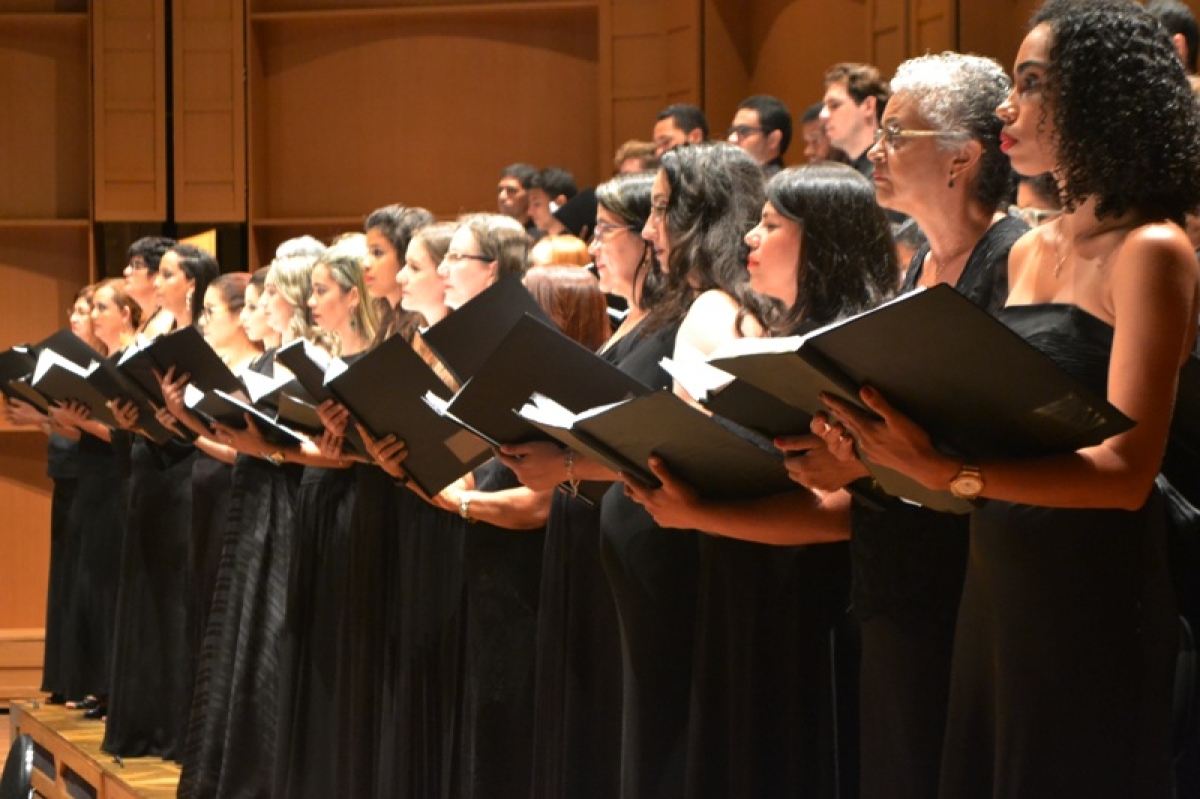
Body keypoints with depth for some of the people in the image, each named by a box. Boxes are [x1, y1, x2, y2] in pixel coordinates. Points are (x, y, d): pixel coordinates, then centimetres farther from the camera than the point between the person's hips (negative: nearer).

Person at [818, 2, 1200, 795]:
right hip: (997, 582, 7)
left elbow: (1126, 470, -19)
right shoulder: (1029, 252, 11)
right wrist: (877, 448, -3)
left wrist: (945, 471, -30)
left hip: (1093, 599, -7)